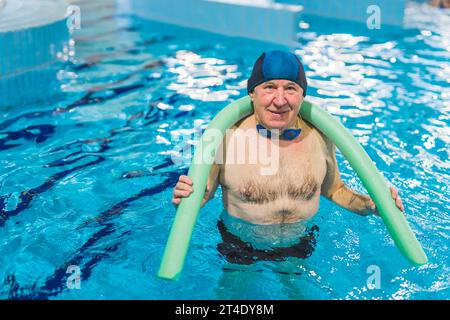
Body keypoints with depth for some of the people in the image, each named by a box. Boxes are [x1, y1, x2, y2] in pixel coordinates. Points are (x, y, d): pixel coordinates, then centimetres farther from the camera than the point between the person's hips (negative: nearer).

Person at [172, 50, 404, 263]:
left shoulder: (320, 137, -12)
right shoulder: (226, 137, -22)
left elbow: (333, 189, 5)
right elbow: (202, 194, -11)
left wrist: (370, 205, -11)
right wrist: (185, 198, -33)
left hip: (301, 244, 3)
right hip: (239, 247, -2)